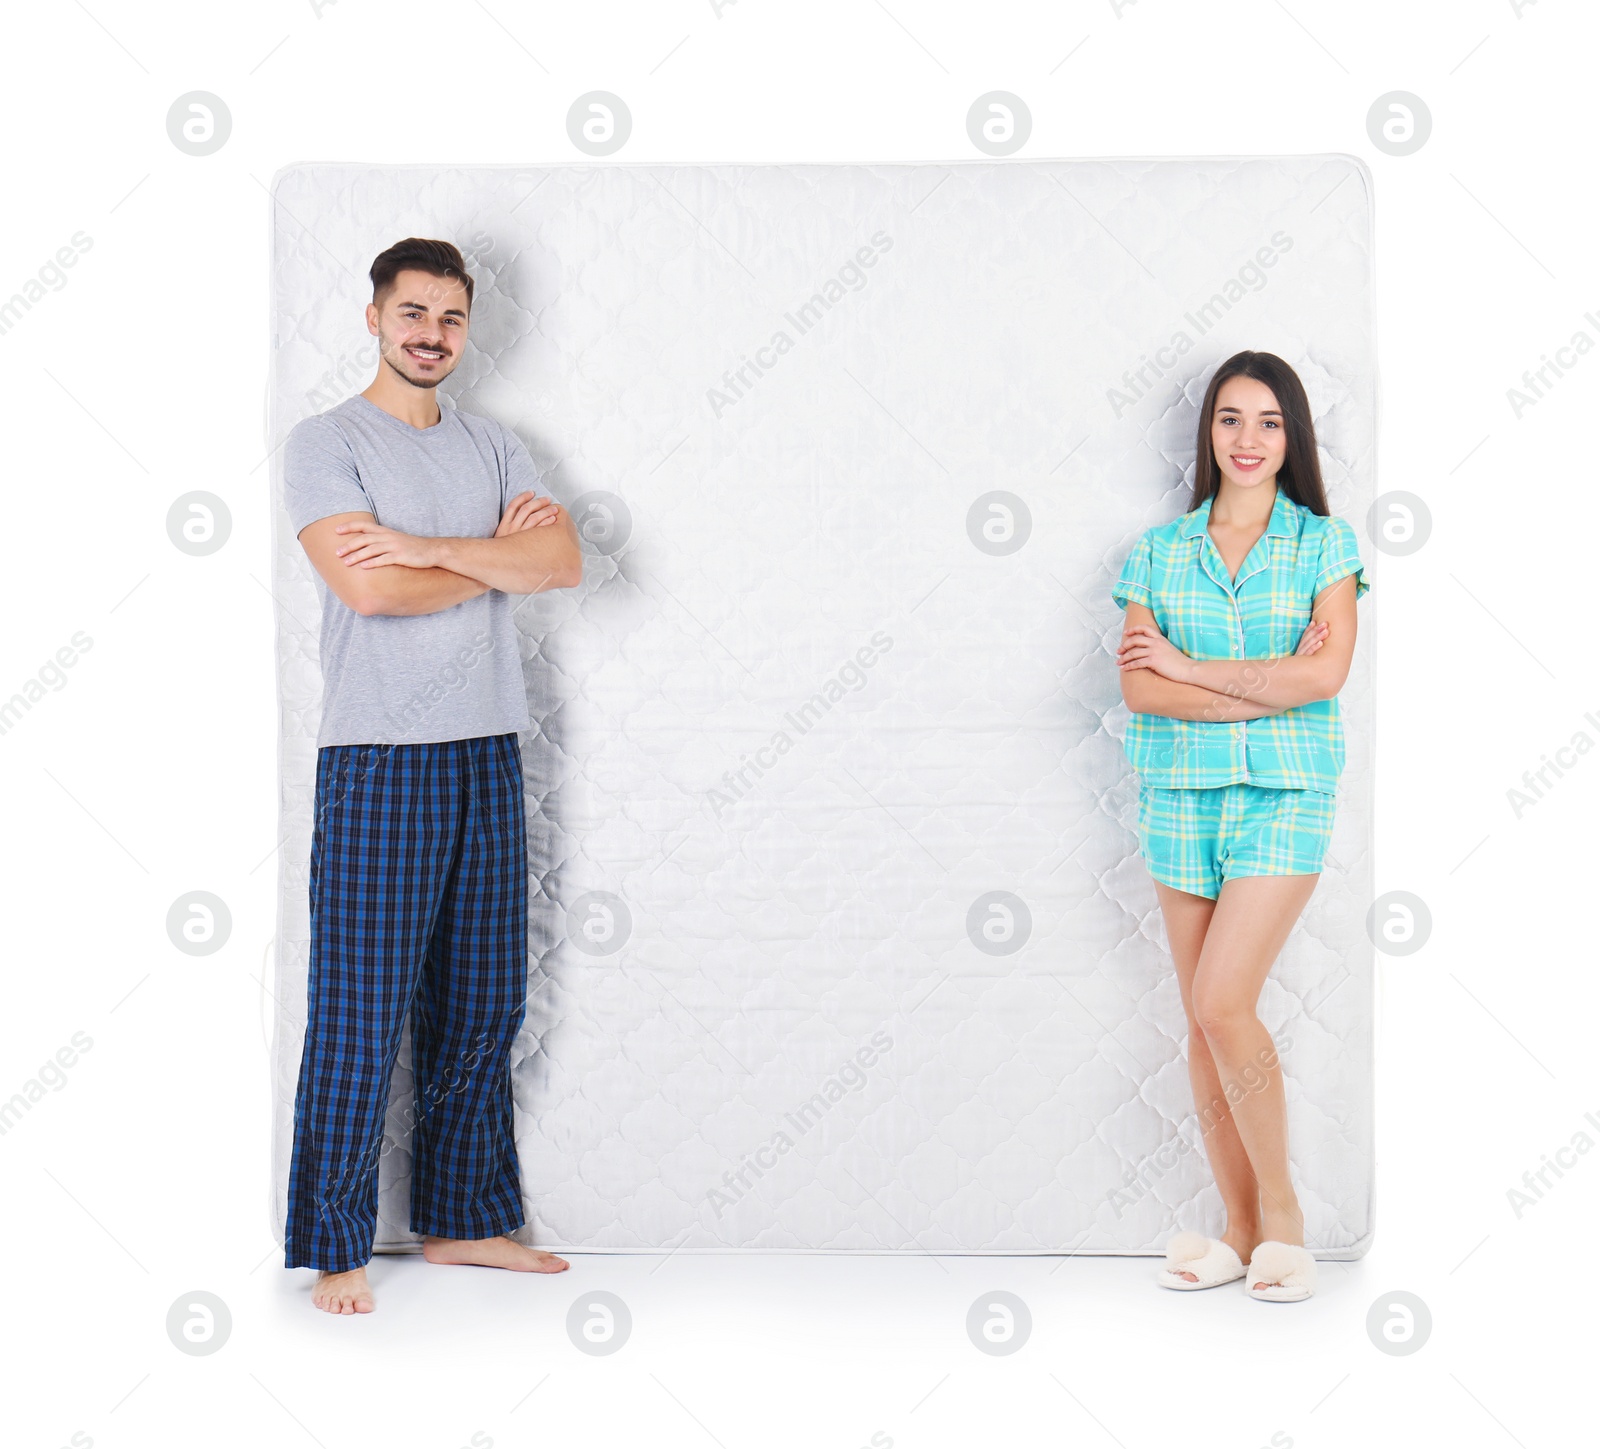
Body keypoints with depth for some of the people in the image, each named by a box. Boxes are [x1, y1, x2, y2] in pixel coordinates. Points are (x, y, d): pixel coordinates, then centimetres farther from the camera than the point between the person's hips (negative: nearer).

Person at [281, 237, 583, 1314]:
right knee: (361, 1011, -4)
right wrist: (497, 557, -3)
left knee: (482, 1005, 10)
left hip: (486, 752, 5)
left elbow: (564, 560, -2)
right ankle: (336, 1248, 6)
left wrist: (430, 547, -13)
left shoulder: (496, 449, 15)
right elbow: (369, 588, -16)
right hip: (376, 758, -5)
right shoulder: (327, 443, -1)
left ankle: (464, 1220, 22)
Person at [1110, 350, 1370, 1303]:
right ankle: (1243, 1229, 15)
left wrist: (1192, 669, -8)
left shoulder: (1324, 544, 3)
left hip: (1286, 794, -3)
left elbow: (1326, 673, -11)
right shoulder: (1161, 550, 8)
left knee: (1221, 1004, -14)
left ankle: (1282, 1213, 4)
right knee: (1206, 1019, 5)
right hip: (1181, 794, 3)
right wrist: (1270, 688, -13)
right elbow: (1139, 687, -4)